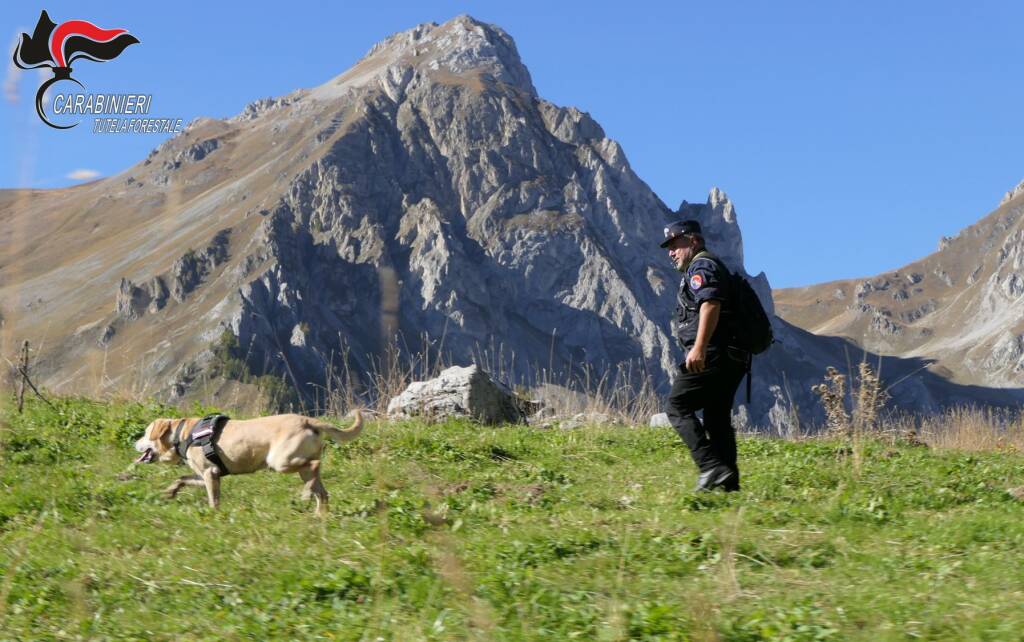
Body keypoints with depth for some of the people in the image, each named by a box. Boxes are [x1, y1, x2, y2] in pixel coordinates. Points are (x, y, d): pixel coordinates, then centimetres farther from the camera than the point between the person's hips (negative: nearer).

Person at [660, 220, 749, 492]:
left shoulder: (701, 266, -5)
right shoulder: (713, 266, 28)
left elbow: (711, 304, -22)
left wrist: (699, 348, -30)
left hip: (712, 354, -10)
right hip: (732, 356, 10)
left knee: (678, 406, -8)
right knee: (717, 416, 10)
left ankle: (712, 467, -18)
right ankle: (728, 482, 7)